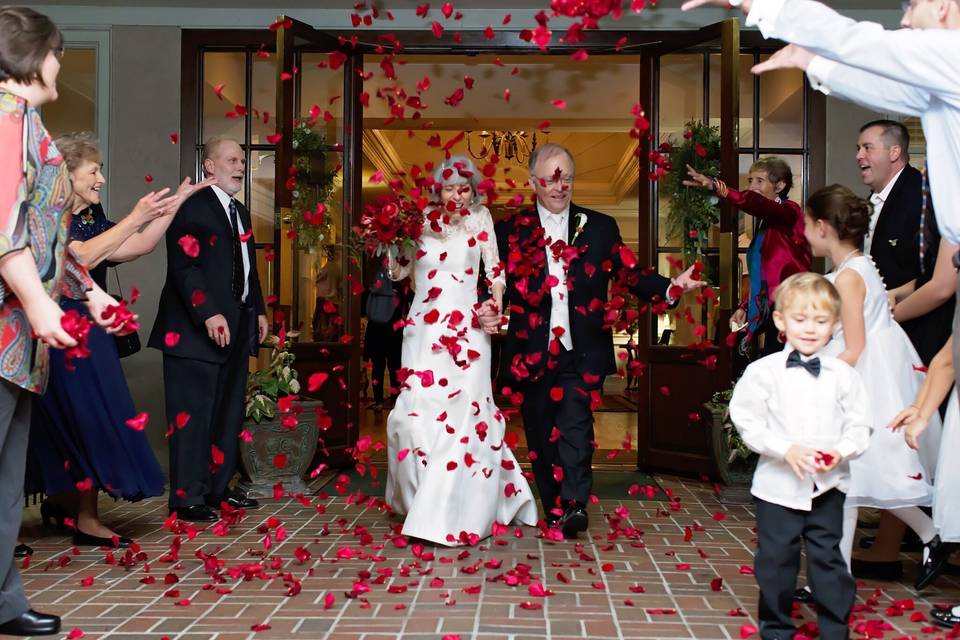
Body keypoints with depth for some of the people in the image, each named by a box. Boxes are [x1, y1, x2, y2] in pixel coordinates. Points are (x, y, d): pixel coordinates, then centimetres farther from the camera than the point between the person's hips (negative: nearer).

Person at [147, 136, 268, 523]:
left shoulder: (240, 212, 21)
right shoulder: (192, 205, -8)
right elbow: (184, 265, -17)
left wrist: (259, 310, 16)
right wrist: (209, 314, -23)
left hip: (236, 327, 9)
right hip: (198, 328, -9)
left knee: (228, 413, 12)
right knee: (193, 413, -4)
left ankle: (218, 488, 21)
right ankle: (188, 497, 4)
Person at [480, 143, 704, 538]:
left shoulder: (600, 227, 8)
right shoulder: (510, 231, 7)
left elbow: (629, 274, 4)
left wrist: (671, 288, -13)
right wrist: (488, 311, -16)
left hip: (582, 352, -1)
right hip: (532, 353, 1)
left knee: (575, 423, -17)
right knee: (541, 435, 8)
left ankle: (574, 505, -18)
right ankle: (553, 510, 20)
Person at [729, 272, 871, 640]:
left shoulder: (843, 375, -1)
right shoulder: (763, 371, -6)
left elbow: (860, 425, 3)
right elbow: (748, 422, -7)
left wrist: (841, 451, -16)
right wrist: (786, 449, -18)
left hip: (827, 485, 1)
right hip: (778, 485, -1)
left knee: (828, 559, 10)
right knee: (776, 561, 10)